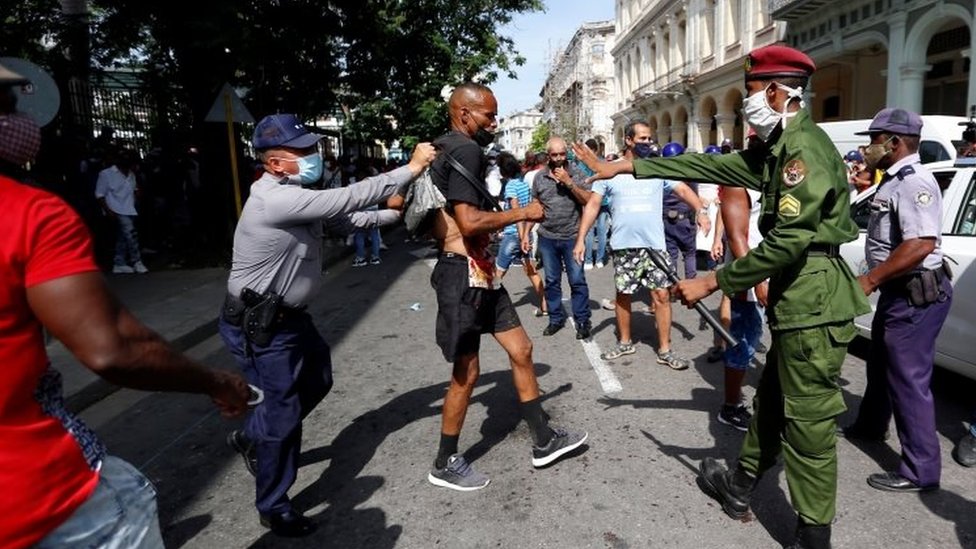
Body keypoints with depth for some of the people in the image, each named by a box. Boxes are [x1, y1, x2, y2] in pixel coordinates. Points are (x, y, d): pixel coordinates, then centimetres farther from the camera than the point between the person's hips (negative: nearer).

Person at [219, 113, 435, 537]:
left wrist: (398, 212, 0)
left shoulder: (295, 196, 5)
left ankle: (252, 438, 45)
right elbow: (348, 199, -32)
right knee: (283, 412, 1)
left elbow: (348, 219, 9)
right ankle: (274, 509, 22)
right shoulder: (277, 200, -28)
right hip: (259, 326, -10)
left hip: (287, 314, 10)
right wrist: (411, 168, -26)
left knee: (317, 382, 24)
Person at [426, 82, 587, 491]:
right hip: (464, 274, -10)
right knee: (466, 371, 1)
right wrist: (521, 213, -14)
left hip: (478, 272, 10)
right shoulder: (465, 151, -16)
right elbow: (470, 223, -26)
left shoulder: (446, 150, 16)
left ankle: (544, 441, 27)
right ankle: (445, 464, 20)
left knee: (521, 350, 14)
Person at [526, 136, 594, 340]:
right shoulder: (539, 177, 6)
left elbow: (588, 201, -11)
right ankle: (556, 319, 23)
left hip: (572, 237, -3)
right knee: (551, 281, 11)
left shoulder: (576, 175, -1)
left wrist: (569, 182, -18)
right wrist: (526, 233, 8)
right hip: (547, 238, 3)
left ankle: (583, 321, 10)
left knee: (577, 281, 0)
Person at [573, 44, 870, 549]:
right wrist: (626, 166, 13)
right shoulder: (779, 148, 14)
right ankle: (739, 487, 39)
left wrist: (711, 282, -18)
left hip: (814, 301, -10)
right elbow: (711, 165, 15)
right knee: (770, 403, 22)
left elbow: (787, 240, -24)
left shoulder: (805, 147, -18)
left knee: (808, 425, 0)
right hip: (796, 298, 10)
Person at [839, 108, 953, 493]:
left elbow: (921, 244, -30)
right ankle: (870, 426, 43)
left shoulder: (913, 182, -20)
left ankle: (921, 470, 6)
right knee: (880, 364, 24)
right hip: (897, 292, 11)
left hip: (916, 296, -11)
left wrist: (869, 280, -25)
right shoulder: (895, 179, 13)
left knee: (909, 378, -5)